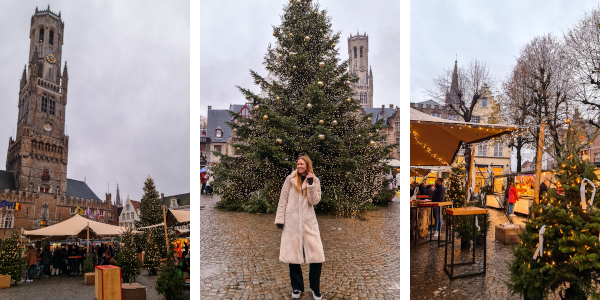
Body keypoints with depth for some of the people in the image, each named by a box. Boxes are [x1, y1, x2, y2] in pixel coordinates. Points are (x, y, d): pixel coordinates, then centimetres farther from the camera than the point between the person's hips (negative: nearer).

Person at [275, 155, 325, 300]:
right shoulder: (290, 179, 2)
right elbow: (283, 200, 2)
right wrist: (280, 219, -3)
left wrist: (311, 183, -12)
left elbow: (314, 201, -6)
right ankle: (297, 287, 22)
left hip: (308, 222, 0)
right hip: (291, 222, 0)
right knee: (292, 254, 5)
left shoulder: (315, 181, 4)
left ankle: (315, 287, 14)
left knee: (317, 255, -5)